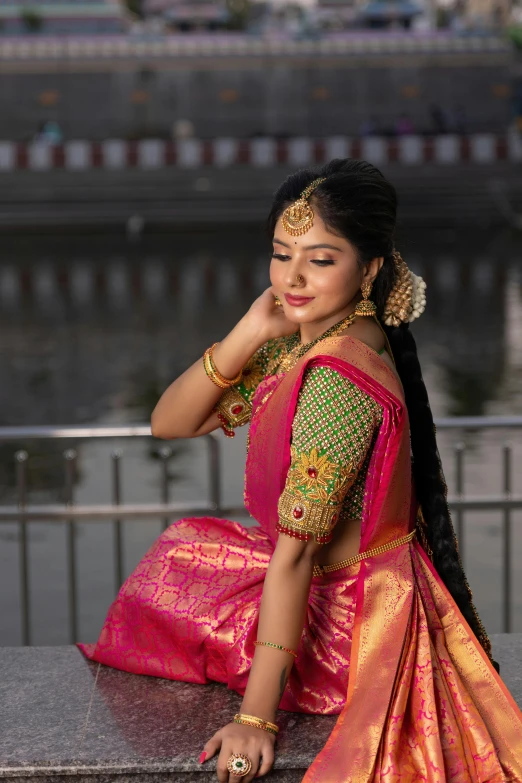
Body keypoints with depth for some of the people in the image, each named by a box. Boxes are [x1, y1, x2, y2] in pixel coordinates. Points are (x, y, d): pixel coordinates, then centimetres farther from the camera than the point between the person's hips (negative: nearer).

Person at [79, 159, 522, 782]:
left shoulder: (338, 378, -29)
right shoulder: (300, 341, -1)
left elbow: (295, 551, -30)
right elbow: (170, 424, -2)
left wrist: (256, 718, -26)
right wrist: (248, 334, -16)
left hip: (348, 612, -8)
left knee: (162, 588, 10)